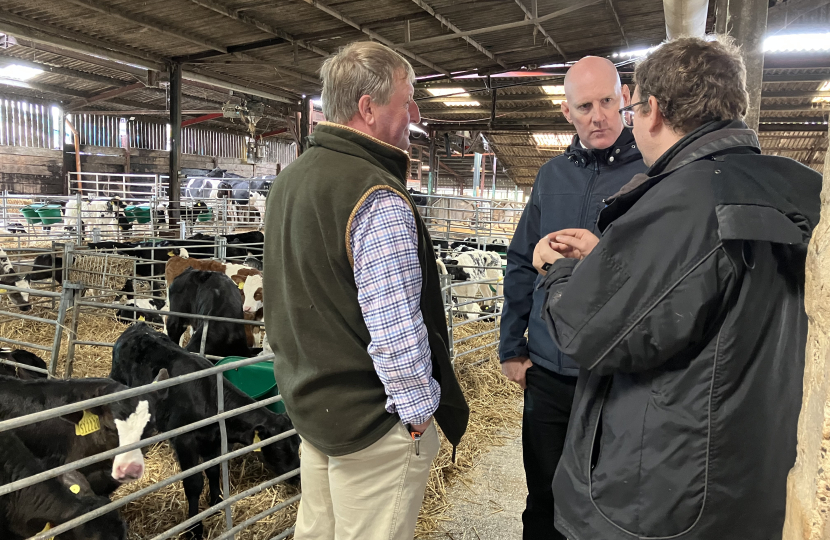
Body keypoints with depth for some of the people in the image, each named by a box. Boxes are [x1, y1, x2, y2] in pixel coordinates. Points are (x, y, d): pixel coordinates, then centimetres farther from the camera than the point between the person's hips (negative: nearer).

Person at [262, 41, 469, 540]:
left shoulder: (290, 180, 8)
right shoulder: (379, 202, -23)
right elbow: (395, 331, -26)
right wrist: (419, 412, -12)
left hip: (308, 402, 9)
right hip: (372, 423, -9)